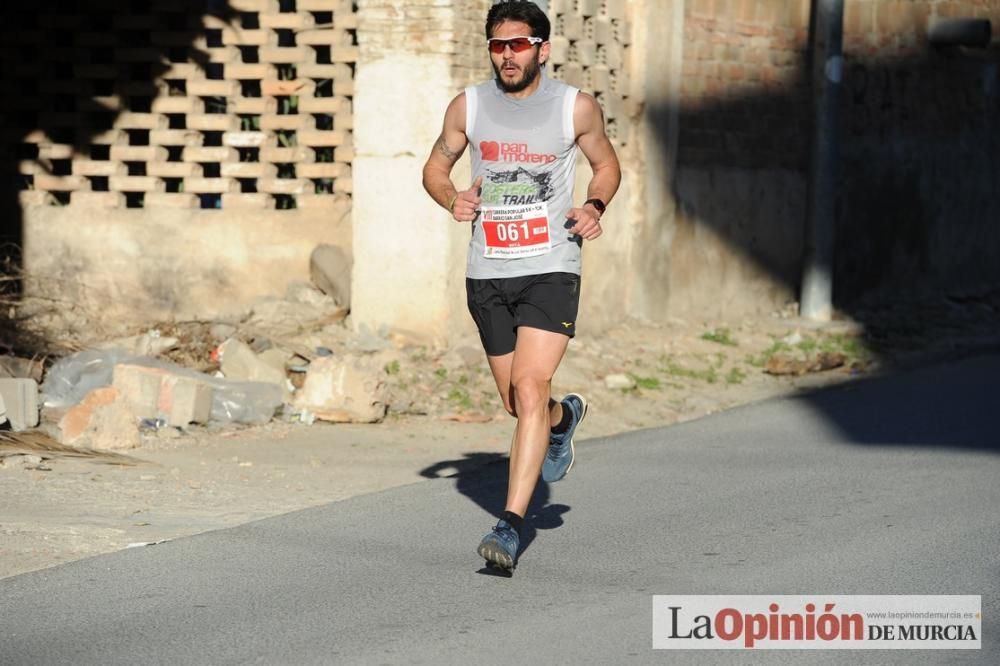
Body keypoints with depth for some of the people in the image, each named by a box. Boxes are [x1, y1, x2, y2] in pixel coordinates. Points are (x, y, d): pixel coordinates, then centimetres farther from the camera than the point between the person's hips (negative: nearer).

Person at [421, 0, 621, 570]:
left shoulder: (577, 108, -2)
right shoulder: (468, 107, 2)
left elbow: (607, 164, 13)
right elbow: (436, 167, 15)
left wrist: (596, 207, -7)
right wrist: (453, 199, -7)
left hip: (551, 270, -3)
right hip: (487, 275, 4)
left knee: (529, 390, -19)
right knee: (517, 402, 14)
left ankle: (511, 525, -20)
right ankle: (565, 417, 52)